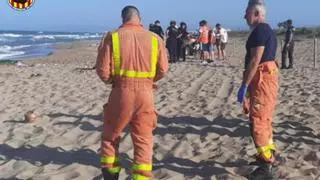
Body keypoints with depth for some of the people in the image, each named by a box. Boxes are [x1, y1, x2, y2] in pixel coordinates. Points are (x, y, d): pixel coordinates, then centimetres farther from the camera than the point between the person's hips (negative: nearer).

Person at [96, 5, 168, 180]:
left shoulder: (112, 37, -4)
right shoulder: (154, 38, -1)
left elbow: (103, 71, -6)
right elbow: (162, 70, 2)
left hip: (121, 92, 0)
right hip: (145, 93, 1)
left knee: (110, 136, 19)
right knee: (143, 140, 12)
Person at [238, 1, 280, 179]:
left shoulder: (259, 30, -15)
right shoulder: (267, 30, 18)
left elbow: (255, 60, -21)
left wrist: (244, 85, -20)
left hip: (262, 80, -11)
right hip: (267, 78, 11)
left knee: (258, 122, -9)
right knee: (264, 119, 20)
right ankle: (269, 155, 33)